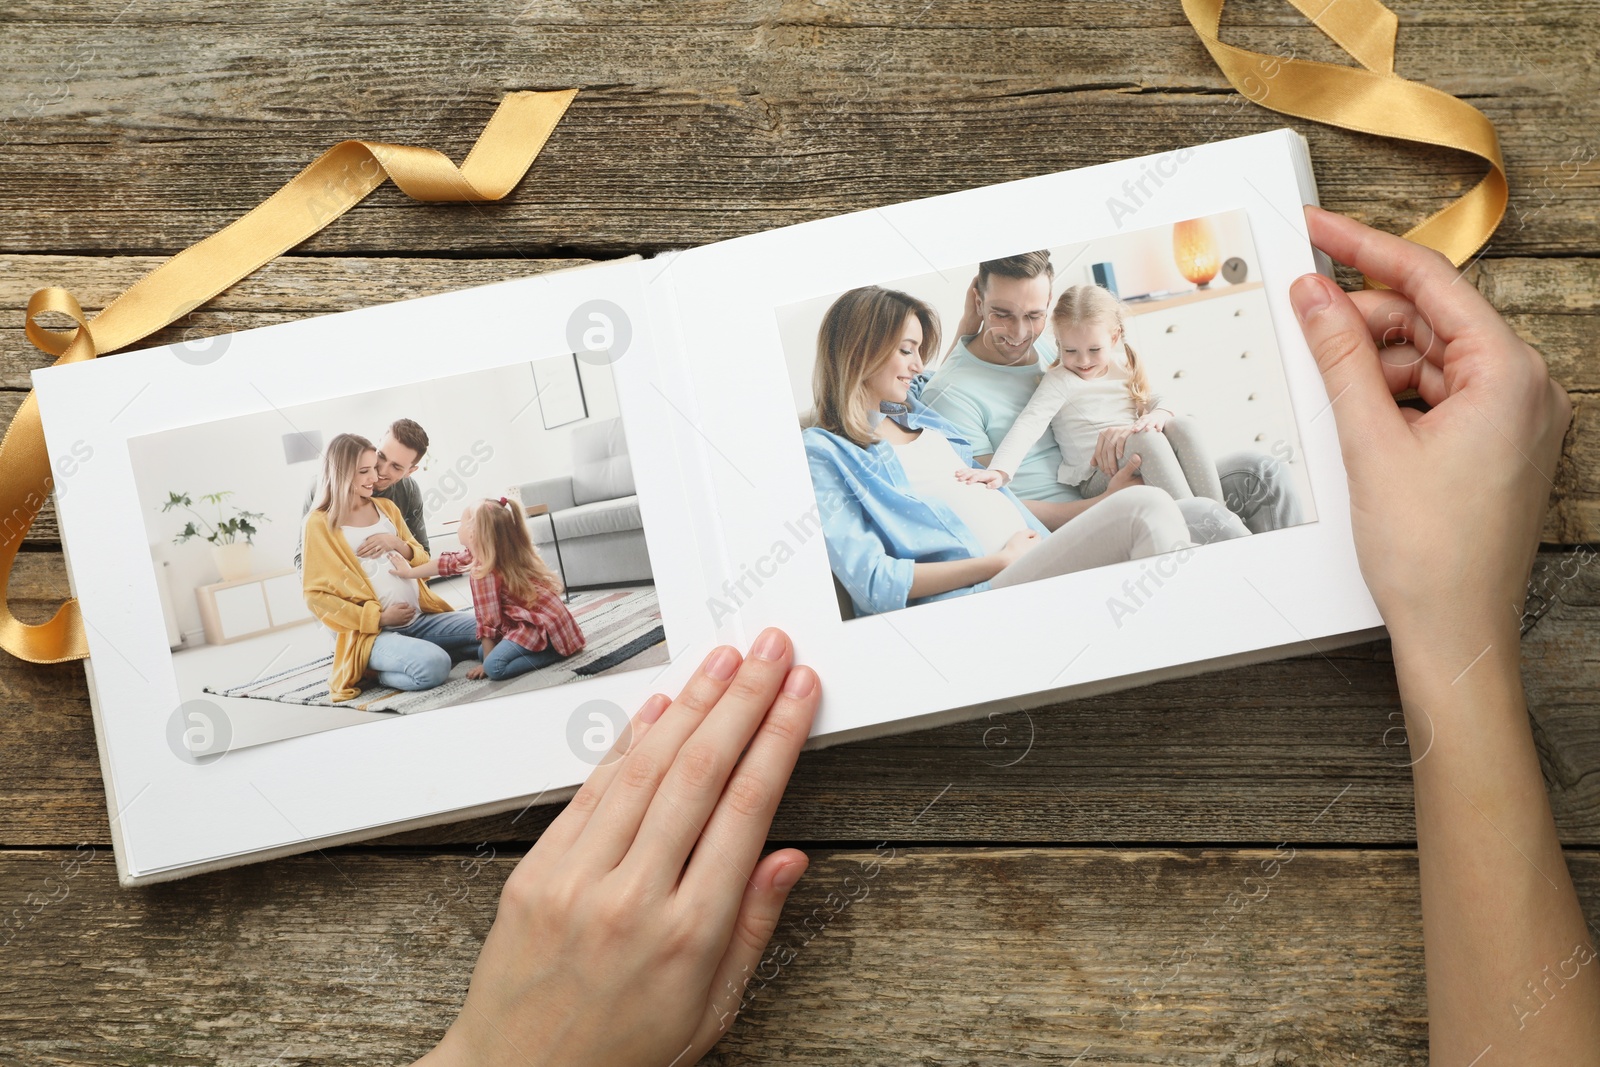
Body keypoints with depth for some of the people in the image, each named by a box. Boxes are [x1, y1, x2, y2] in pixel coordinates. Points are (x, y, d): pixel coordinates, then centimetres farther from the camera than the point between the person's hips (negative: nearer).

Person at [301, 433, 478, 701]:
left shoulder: (386, 507, 12)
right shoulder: (320, 524, -5)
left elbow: (421, 560, 18)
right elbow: (316, 596, -8)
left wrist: (403, 549, -7)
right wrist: (379, 618, -14)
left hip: (420, 618, 6)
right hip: (371, 632, -6)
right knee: (433, 667, -33)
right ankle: (372, 670, -5)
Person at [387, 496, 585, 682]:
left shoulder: (484, 572, -19)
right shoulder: (479, 553, 8)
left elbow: (488, 619, -15)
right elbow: (451, 562, 25)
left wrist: (487, 662, -5)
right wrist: (410, 572, 34)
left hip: (542, 624, -10)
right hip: (535, 617, 10)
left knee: (495, 666, -24)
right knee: (483, 651, 16)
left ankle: (551, 652, -14)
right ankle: (545, 647, 6)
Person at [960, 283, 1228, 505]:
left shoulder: (1124, 365, 14)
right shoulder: (1059, 380, -4)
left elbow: (1156, 401, 16)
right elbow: (1028, 425, -16)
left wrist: (1159, 414, -11)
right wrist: (999, 471, -33)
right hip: (1097, 480, -6)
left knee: (1183, 426, -18)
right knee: (1146, 438, -31)